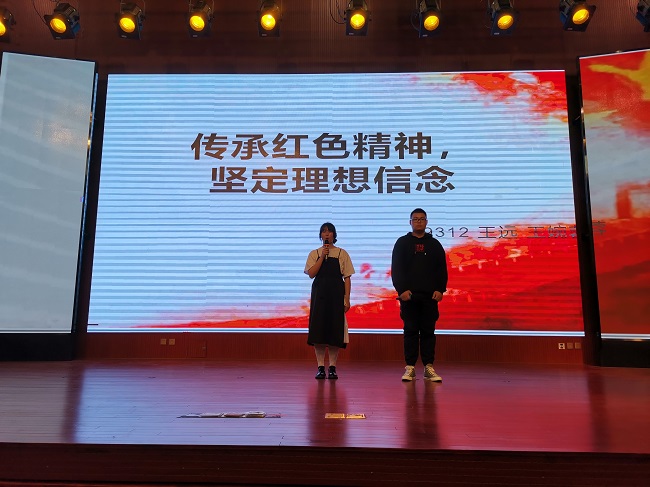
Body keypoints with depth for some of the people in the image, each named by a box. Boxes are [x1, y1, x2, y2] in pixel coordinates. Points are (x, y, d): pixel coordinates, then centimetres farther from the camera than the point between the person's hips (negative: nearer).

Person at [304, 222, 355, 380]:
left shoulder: (342, 254, 5)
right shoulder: (314, 254, 8)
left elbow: (347, 278, 3)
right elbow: (311, 273, -6)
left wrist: (347, 299, -3)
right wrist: (323, 256, -11)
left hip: (336, 296, -1)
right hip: (319, 294, 1)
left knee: (335, 330, 0)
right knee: (318, 330, 0)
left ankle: (332, 367, 10)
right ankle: (320, 367, 9)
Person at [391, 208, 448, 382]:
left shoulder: (434, 244, 13)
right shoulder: (402, 243, 7)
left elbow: (442, 269, 9)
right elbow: (396, 269, 0)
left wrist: (440, 289, -4)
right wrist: (401, 290, -11)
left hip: (430, 296, 2)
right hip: (408, 295, -1)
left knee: (428, 332, 3)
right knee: (410, 331, 1)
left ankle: (429, 368, 9)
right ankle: (410, 368, 6)